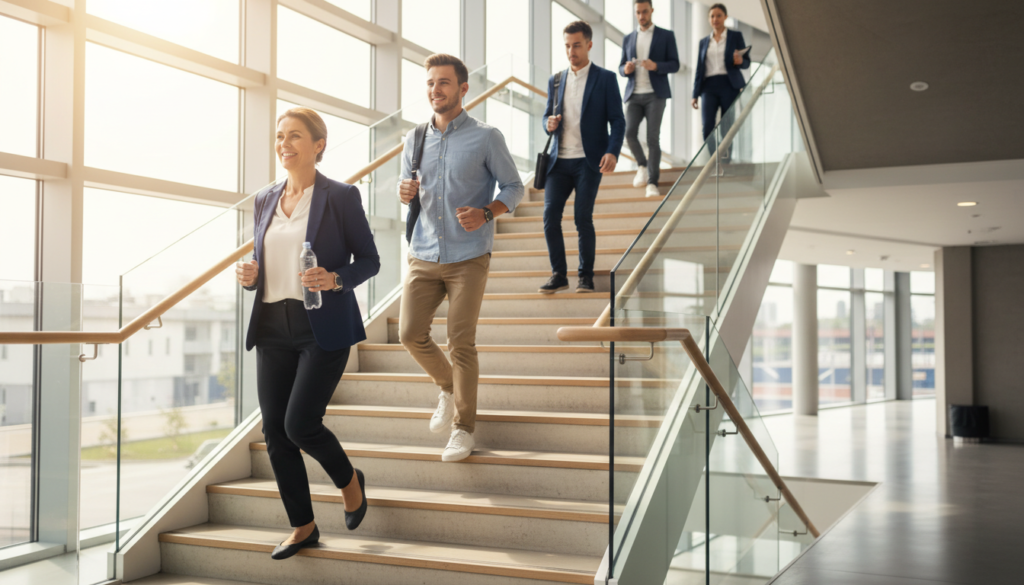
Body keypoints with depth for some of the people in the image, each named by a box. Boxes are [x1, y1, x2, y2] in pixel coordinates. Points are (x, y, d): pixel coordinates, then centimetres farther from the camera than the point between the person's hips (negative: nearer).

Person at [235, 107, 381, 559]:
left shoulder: (340, 197, -4)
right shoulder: (265, 200, 12)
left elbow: (369, 259, -1)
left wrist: (335, 279, -19)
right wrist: (250, 275, -1)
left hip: (323, 328, -6)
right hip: (272, 327, 6)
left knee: (301, 424, -12)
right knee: (274, 430, 5)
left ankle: (349, 480, 22)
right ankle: (303, 527, 21)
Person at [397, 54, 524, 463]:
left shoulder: (486, 138, -4)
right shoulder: (414, 140, 9)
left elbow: (513, 187, 1)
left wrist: (486, 214, -18)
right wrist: (404, 192, -4)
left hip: (468, 257, -4)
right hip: (423, 255, 4)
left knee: (461, 343, -4)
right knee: (410, 335, 1)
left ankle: (463, 427, 13)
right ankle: (448, 387, 31)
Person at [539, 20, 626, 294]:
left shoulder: (605, 78, 2)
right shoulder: (555, 80, 13)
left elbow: (617, 120, -1)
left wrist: (612, 152, -17)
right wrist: (549, 124, -6)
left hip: (589, 161, -4)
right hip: (559, 160, 4)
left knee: (583, 218, -5)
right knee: (550, 215, -5)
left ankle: (586, 275, 10)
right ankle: (559, 274, 7)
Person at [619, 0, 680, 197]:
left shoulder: (666, 36, 5)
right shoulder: (628, 38, 14)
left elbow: (675, 65, 0)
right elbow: (621, 68, 15)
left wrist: (656, 66, -20)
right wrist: (626, 69, -10)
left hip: (655, 94, -3)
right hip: (634, 94, 3)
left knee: (653, 138, -11)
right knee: (629, 133, -14)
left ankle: (652, 184, -7)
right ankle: (642, 165, 14)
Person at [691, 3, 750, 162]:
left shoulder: (736, 36, 8)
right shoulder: (704, 41, 16)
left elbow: (747, 62, 5)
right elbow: (699, 69, 15)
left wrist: (740, 61, -19)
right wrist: (695, 94, 9)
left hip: (729, 85, -2)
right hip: (709, 87, 2)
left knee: (727, 129, -3)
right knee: (707, 127, -13)